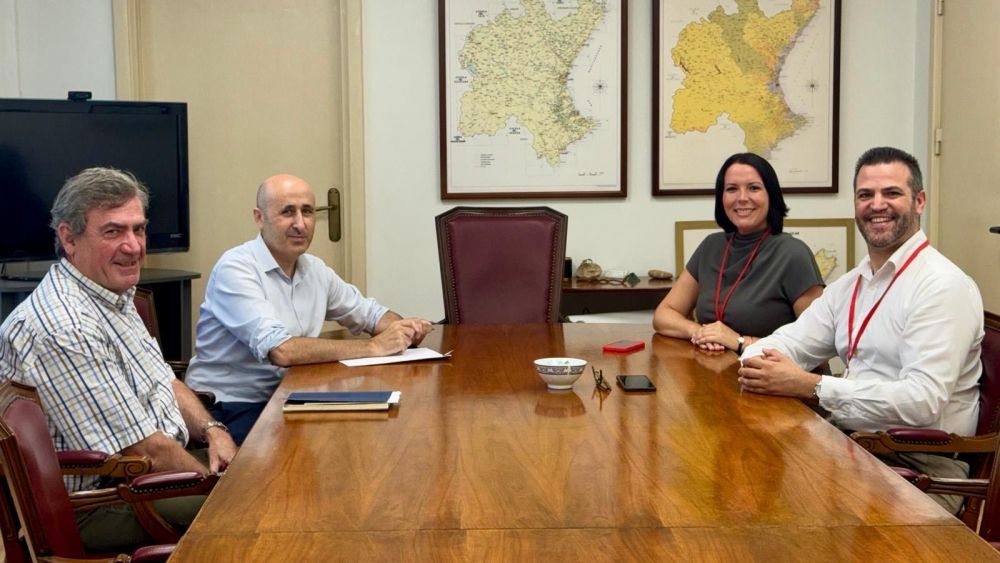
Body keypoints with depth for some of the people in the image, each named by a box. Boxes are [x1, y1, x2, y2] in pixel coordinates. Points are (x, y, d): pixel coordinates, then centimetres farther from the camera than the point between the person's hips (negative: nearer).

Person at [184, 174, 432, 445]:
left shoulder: (315, 270, 9)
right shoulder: (236, 268, -16)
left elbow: (370, 313, 22)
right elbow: (281, 351, -27)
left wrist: (403, 328, -4)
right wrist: (374, 346, -23)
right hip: (230, 410, -7)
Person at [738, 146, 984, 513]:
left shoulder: (944, 287, -13)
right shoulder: (850, 284, 14)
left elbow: (923, 400, -23)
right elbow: (787, 342, 14)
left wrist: (811, 386, -25)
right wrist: (757, 365, -11)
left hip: (920, 467, -7)